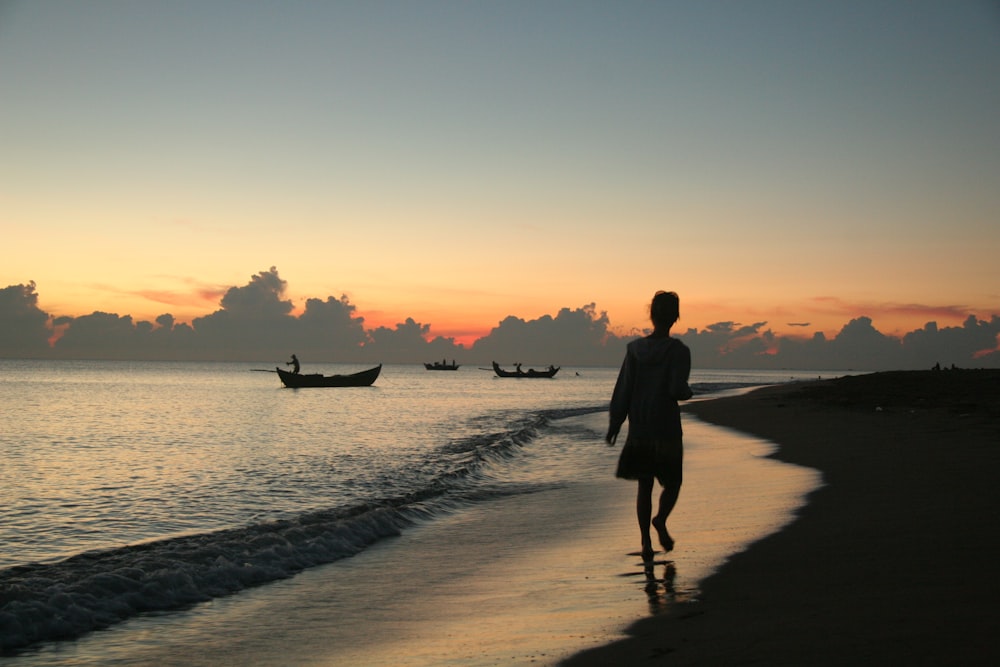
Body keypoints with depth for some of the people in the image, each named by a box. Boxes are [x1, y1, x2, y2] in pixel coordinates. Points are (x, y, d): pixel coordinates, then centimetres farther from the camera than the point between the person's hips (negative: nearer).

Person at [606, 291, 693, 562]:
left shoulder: (635, 349, 2)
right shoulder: (678, 351, -10)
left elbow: (622, 390, 1)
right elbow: (677, 389, -19)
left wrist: (614, 424, 7)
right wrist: (687, 392, 4)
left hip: (639, 429, 4)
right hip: (666, 430, -3)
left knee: (644, 485, 11)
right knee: (672, 481, 13)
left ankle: (646, 540, 4)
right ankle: (660, 520, -10)